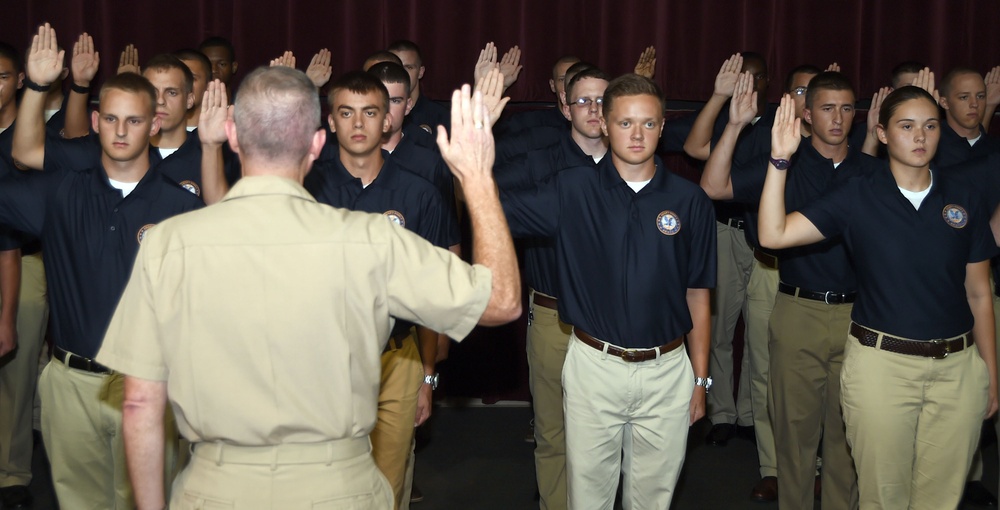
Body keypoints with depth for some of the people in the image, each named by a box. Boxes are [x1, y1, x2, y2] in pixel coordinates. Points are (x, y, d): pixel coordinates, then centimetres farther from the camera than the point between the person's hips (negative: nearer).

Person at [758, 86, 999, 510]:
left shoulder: (964, 199, 4)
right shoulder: (857, 197, -2)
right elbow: (773, 234, -12)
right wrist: (780, 159, -19)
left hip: (957, 367, 2)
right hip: (880, 363, -2)